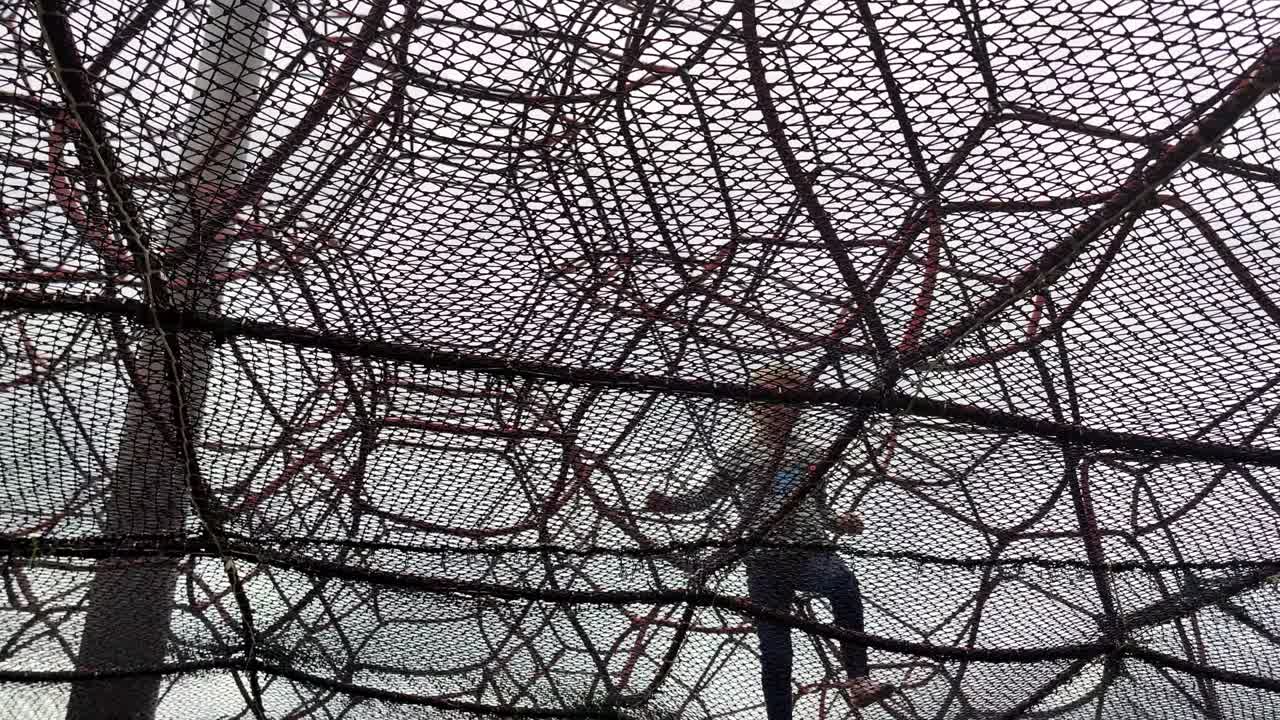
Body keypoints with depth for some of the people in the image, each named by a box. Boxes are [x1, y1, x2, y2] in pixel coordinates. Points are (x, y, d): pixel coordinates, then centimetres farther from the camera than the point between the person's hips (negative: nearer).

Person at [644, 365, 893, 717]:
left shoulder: (809, 455, 19)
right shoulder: (742, 455, 13)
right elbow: (706, 495, 14)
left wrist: (840, 523, 6)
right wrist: (668, 502, -1)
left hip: (812, 552, 0)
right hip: (765, 560, 0)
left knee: (843, 581, -34)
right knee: (775, 652, -1)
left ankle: (859, 678, -33)